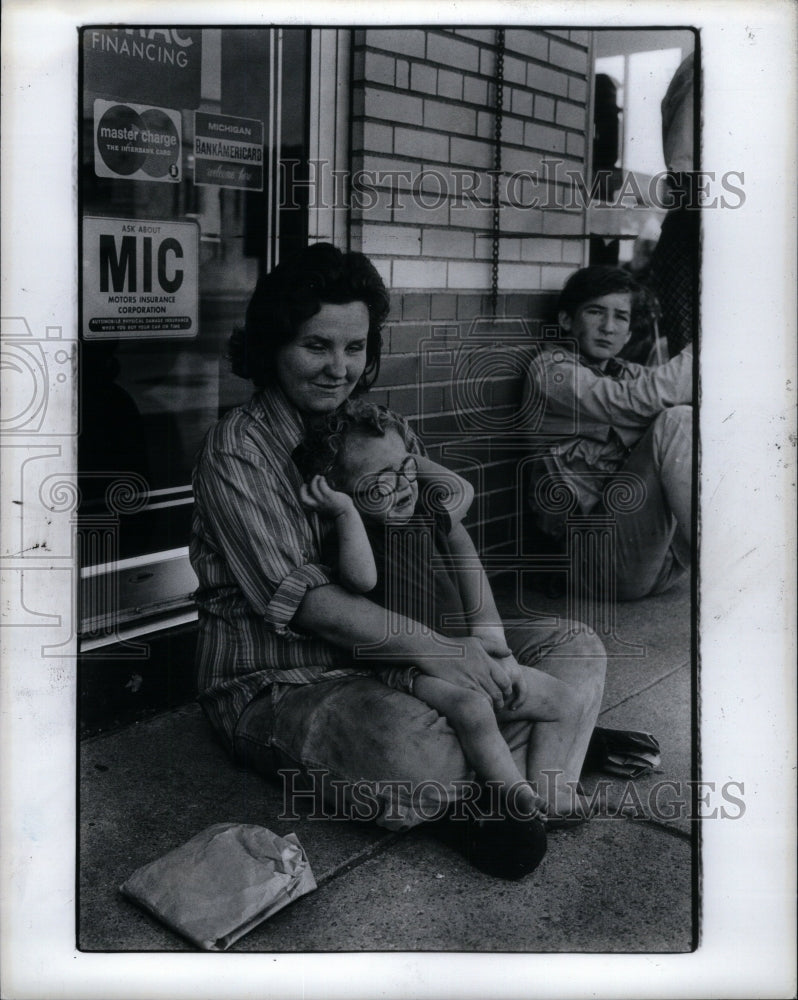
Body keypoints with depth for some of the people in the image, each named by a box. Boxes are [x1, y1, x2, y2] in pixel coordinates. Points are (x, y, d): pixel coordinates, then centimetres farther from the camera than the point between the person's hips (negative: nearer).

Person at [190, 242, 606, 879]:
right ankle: (542, 746, -9)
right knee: (415, 747, -40)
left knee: (574, 648, 0)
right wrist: (423, 645, -32)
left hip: (388, 655, 8)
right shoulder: (236, 449, -11)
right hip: (276, 683, -8)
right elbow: (290, 593, -22)